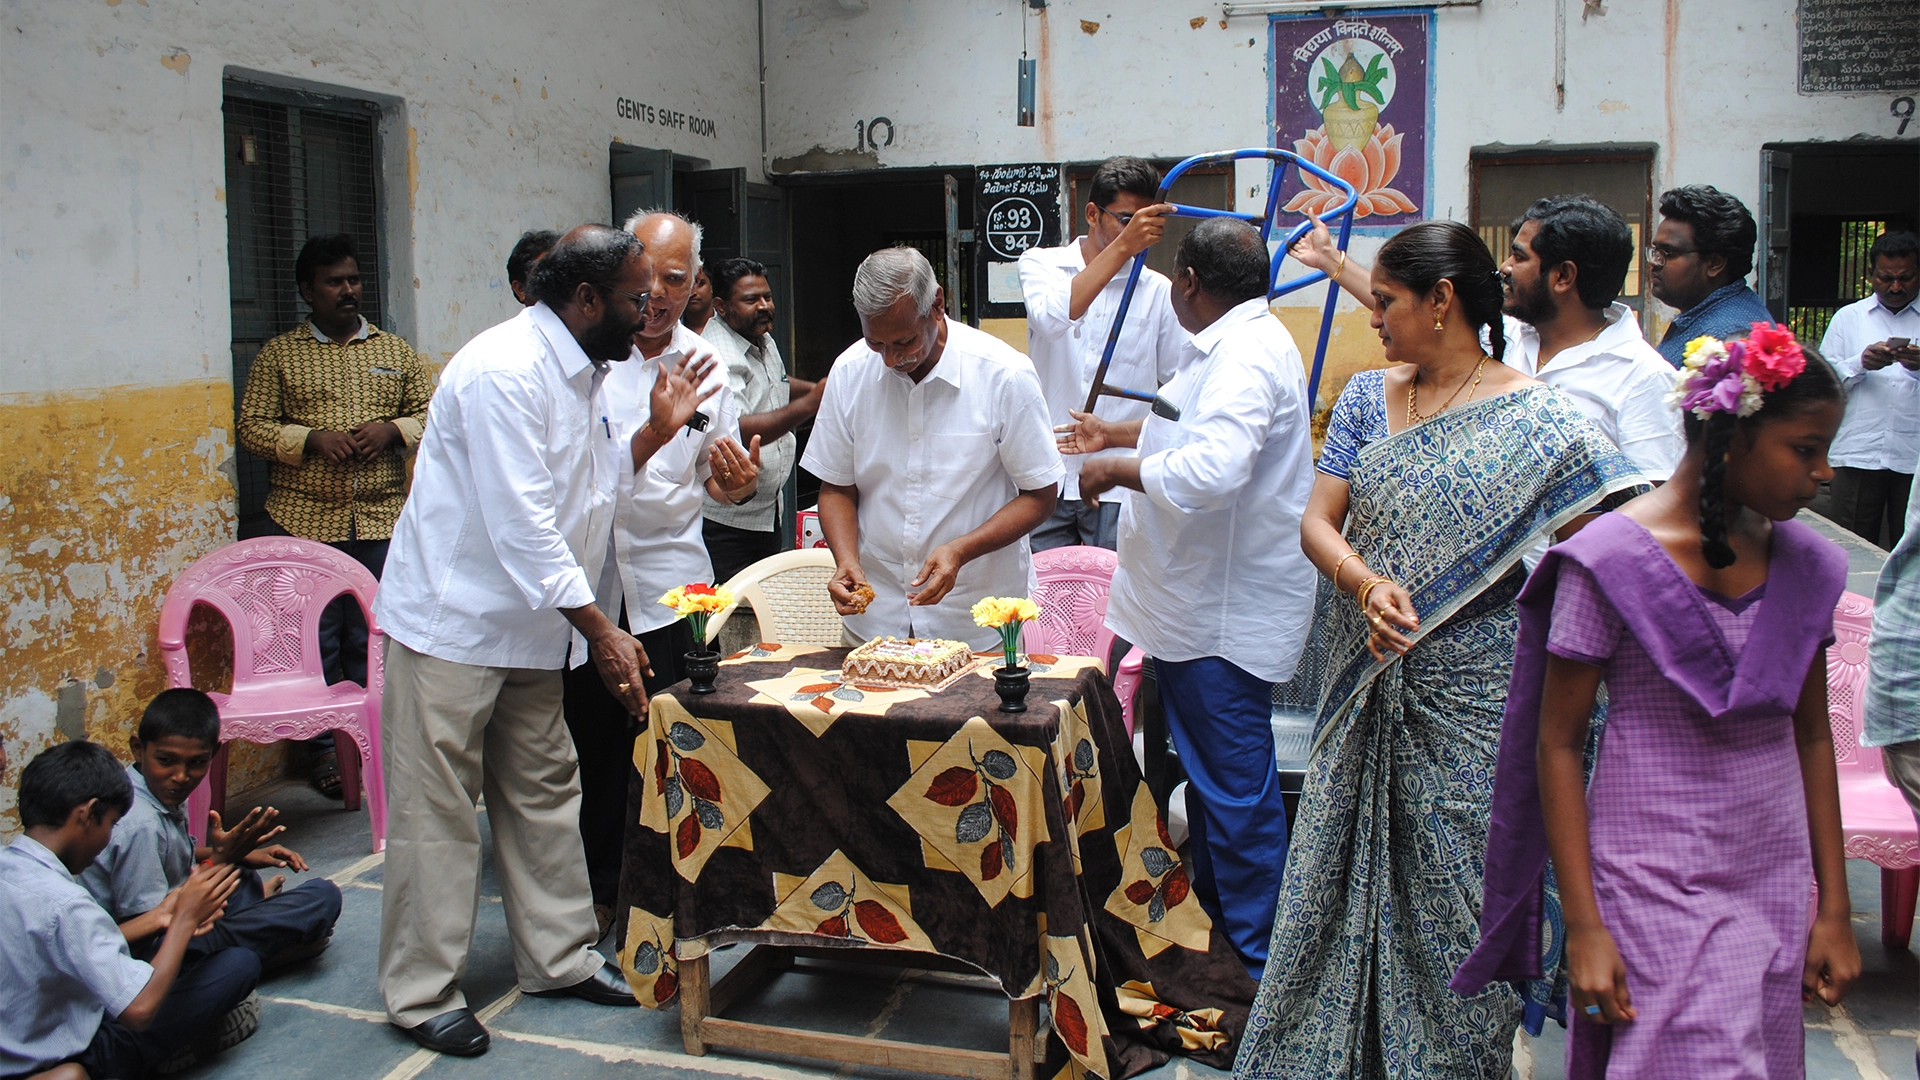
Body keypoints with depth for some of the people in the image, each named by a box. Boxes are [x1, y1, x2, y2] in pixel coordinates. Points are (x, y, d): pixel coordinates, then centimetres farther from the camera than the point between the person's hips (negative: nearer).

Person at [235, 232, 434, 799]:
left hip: (381, 520, 1)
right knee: (314, 639, 1)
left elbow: (432, 414, 11)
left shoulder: (395, 350, 13)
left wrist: (392, 429, -8)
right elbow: (252, 426, 2)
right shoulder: (279, 355, 7)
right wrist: (311, 439, -13)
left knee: (372, 638, 3)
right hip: (304, 521, -1)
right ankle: (323, 748, 13)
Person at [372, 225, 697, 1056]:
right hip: (452, 621, -9)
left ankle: (560, 957, 28)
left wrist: (660, 429, 3)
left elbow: (595, 484, 14)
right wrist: (600, 631, -24)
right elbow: (521, 525, -26)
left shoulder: (582, 373, 9)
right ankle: (421, 993, 12)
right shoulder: (506, 370, -22)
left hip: (528, 625, 9)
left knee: (545, 793, 15)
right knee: (437, 811, 0)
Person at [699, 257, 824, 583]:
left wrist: (818, 388, 16)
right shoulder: (718, 357, -21)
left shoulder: (764, 340, 11)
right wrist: (809, 404, -36)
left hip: (769, 511, 9)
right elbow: (735, 432, -33)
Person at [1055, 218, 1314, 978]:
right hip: (1197, 603, 11)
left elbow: (1210, 470, -38)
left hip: (1225, 619, -11)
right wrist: (1116, 433, 37)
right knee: (1206, 774, 22)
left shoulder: (1247, 356, -22)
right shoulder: (1231, 345, 13)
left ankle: (1258, 967, 11)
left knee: (1235, 789, -1)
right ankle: (1213, 921, 38)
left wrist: (1118, 471, -22)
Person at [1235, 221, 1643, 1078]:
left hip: (1468, 695, -4)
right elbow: (1317, 519, 0)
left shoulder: (1536, 419, -7)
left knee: (1455, 888, 5)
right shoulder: (1367, 397, 7)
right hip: (1362, 688, 4)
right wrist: (1365, 582, -18)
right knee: (1344, 871, 13)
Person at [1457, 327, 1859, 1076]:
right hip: (1653, 892, -5)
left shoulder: (1804, 566, 4)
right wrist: (1583, 926, -13)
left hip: (1775, 890, 6)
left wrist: (1835, 907, 11)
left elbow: (1811, 736, 12)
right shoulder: (1611, 561, -13)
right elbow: (1557, 744, -10)